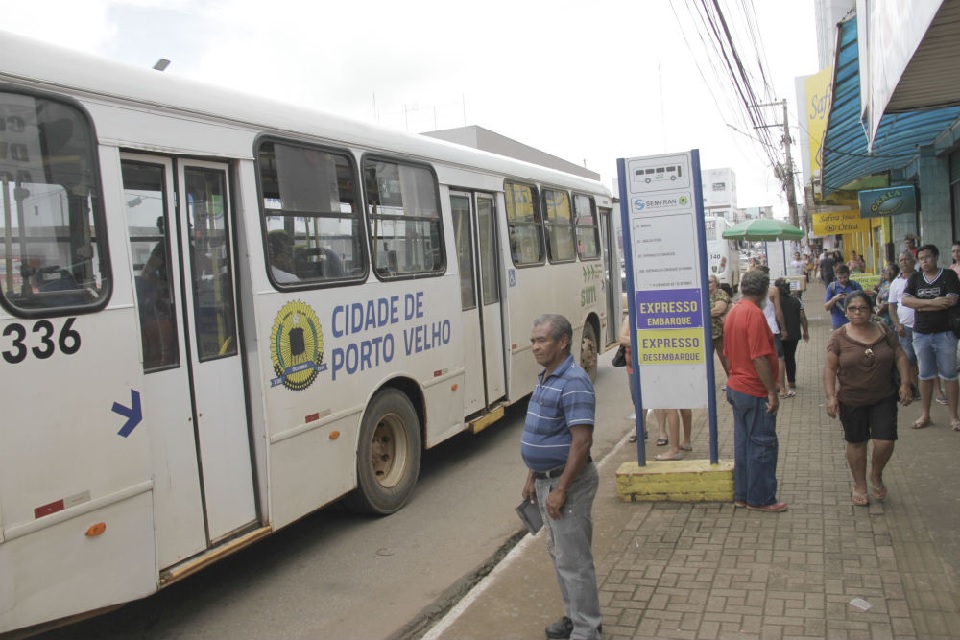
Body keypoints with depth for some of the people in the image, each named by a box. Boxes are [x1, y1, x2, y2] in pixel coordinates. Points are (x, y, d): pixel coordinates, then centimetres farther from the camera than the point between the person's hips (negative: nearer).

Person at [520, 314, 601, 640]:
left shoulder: (573, 382, -21)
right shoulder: (545, 378, 10)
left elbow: (581, 442, -26)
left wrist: (560, 490, -25)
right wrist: (532, 478, 18)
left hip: (566, 481, -10)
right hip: (546, 479, 10)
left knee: (574, 559, 0)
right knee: (559, 553, 20)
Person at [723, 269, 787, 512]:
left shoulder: (733, 313, 10)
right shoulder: (754, 314, -18)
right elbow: (759, 358, -23)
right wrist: (772, 392, -18)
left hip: (736, 387, 9)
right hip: (755, 392, -9)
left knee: (743, 442, 14)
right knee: (763, 445, 1)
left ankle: (742, 495, 22)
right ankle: (760, 499, 9)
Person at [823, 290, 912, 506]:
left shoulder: (883, 330, 0)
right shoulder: (839, 337, -7)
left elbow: (900, 356, 6)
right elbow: (830, 368, -7)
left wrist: (905, 383, -4)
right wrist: (830, 396, -15)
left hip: (884, 399, 2)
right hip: (851, 401, -1)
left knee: (885, 442, -5)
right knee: (856, 443, 9)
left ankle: (876, 475, 26)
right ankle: (859, 485, 28)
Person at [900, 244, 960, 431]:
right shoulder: (915, 278, 8)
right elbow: (904, 300, -6)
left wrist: (920, 305, -12)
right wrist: (931, 302, -17)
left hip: (944, 333, -3)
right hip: (921, 334, 3)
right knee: (925, 375, 11)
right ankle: (925, 415, 21)